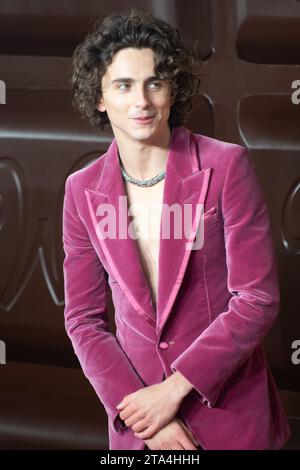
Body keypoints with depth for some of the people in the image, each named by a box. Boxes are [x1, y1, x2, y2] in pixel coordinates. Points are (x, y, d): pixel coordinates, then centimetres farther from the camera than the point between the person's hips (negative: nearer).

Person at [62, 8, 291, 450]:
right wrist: (140, 410, -10)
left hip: (229, 411, -2)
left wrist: (174, 388, -15)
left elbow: (258, 298, -12)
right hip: (139, 408, 2)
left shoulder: (226, 165, -10)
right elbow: (83, 318, 2)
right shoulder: (83, 190, -1)